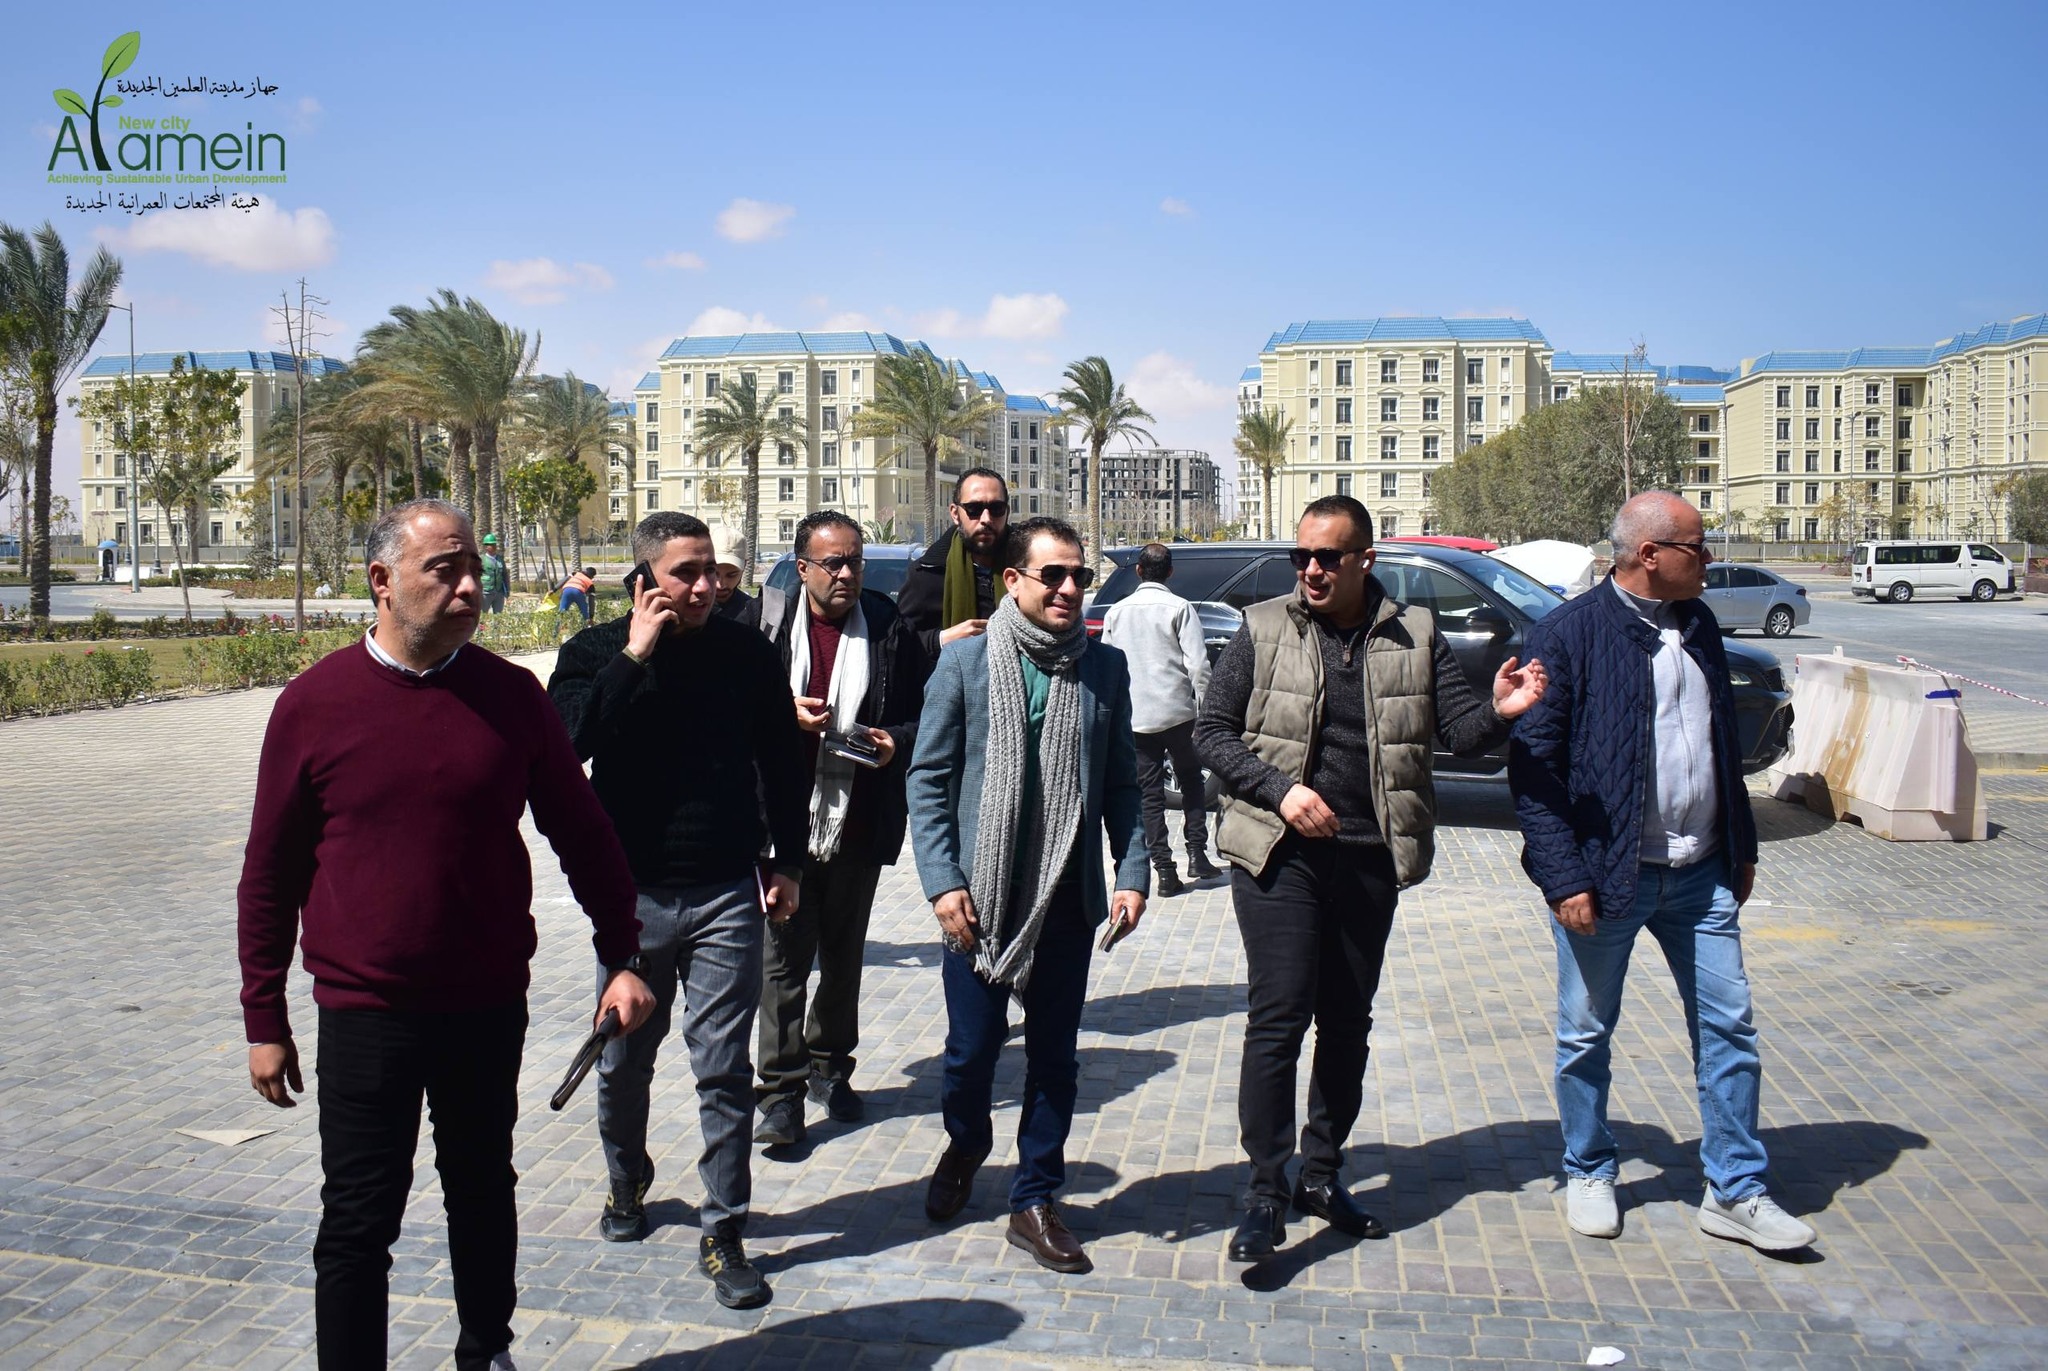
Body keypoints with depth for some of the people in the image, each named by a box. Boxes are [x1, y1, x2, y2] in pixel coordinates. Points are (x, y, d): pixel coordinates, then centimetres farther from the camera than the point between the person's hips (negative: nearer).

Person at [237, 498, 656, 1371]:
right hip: (363, 1012, -2)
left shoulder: (510, 694, -2)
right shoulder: (315, 703, -7)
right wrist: (264, 1019, 1)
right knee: (358, 1222, 3)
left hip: (490, 1005, 2)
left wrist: (621, 955, 1)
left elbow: (581, 831, 5)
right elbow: (271, 873, -1)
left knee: (483, 1190, 19)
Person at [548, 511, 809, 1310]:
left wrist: (788, 862, 10)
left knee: (724, 1070, 0)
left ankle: (723, 1235, 11)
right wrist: (634, 657, -19)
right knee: (624, 1061, 15)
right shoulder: (595, 653, -1)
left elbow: (781, 761, 10)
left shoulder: (745, 652, 1)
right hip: (632, 894, 1)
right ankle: (627, 1187, 40)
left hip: (727, 896, 0)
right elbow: (565, 741, -19)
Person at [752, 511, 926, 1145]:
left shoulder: (889, 630, 0)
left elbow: (924, 713, 4)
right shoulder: (766, 622, -3)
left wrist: (895, 741, -15)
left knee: (844, 954, 16)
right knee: (785, 955, -2)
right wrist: (784, 713, -16)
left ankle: (830, 1065, 33)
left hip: (859, 823, 2)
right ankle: (782, 1088, 6)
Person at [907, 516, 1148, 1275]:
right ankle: (965, 1144, 40)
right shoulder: (965, 661, -4)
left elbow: (1121, 781, 8)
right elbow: (928, 778, -3)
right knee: (972, 1047, 8)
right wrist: (942, 882, -10)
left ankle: (1034, 1199, 25)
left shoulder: (1104, 666, 3)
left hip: (1068, 897, 2)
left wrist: (1131, 872, -3)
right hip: (980, 896, -2)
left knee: (1054, 1056, 10)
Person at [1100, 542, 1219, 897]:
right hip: (1177, 713, -2)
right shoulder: (1179, 608, -5)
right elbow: (1198, 664, -11)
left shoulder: (1116, 612, 6)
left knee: (1150, 794, 6)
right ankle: (1196, 854, 9)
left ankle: (1165, 870, 1)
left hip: (1135, 718, 2)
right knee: (1191, 783, 17)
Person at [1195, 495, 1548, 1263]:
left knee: (1347, 1022, 12)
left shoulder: (1412, 636, 5)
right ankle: (1265, 1193, 0)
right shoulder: (1264, 630, -1)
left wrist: (1499, 711, -21)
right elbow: (1211, 729, -1)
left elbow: (1459, 729, 2)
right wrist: (1280, 790, -14)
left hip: (1370, 860, 3)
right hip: (1279, 855, -3)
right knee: (1279, 1017, -8)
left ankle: (1321, 1173, 28)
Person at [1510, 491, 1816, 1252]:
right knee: (1586, 1037, 9)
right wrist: (1563, 876, -17)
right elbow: (1532, 764, -13)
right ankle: (1588, 1174, 28)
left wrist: (1742, 846, 16)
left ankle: (1736, 1192, 21)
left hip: (1700, 874, 6)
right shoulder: (1571, 633, -12)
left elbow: (1724, 741, 17)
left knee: (1729, 1029, 8)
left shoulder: (1698, 624, 8)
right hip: (1605, 875, -5)